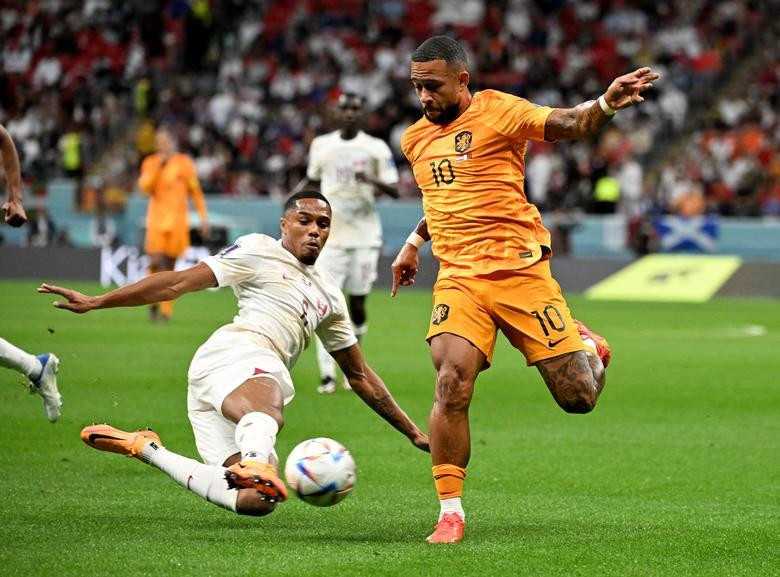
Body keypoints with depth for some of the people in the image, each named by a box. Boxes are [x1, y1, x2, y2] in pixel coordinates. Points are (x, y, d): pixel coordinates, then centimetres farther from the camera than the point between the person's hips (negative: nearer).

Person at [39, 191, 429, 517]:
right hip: (236, 352, -7)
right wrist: (97, 302, -1)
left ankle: (145, 449, 1)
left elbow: (360, 376, 38)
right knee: (266, 414, -40)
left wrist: (413, 433, 35)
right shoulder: (260, 251, 12)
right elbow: (179, 283, 7)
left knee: (255, 502, -13)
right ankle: (255, 462, -76)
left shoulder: (329, 299, 32)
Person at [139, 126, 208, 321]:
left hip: (178, 221, 0)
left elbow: (196, 192, 8)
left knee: (170, 266, -1)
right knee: (155, 261, -14)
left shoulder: (184, 163, 4)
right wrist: (158, 167, -14)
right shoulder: (151, 163, 7)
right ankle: (153, 300, 8)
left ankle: (166, 309, 7)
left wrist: (203, 218, 4)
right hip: (156, 219, 0)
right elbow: (146, 188, -6)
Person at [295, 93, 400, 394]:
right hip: (330, 236, 1)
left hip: (364, 236, -1)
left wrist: (374, 181, -21)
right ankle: (327, 373, -10)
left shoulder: (376, 148, -1)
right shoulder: (321, 145, 6)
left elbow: (395, 190, -3)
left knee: (357, 304, 3)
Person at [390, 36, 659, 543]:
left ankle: (586, 345, 35)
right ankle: (451, 513, -13)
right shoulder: (415, 139, 15)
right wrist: (413, 244, 30)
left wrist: (607, 103, -35)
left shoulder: (497, 112, -3)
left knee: (579, 397, -2)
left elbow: (570, 124, -16)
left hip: (521, 272, -3)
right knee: (452, 382, -22)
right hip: (458, 278, 3)